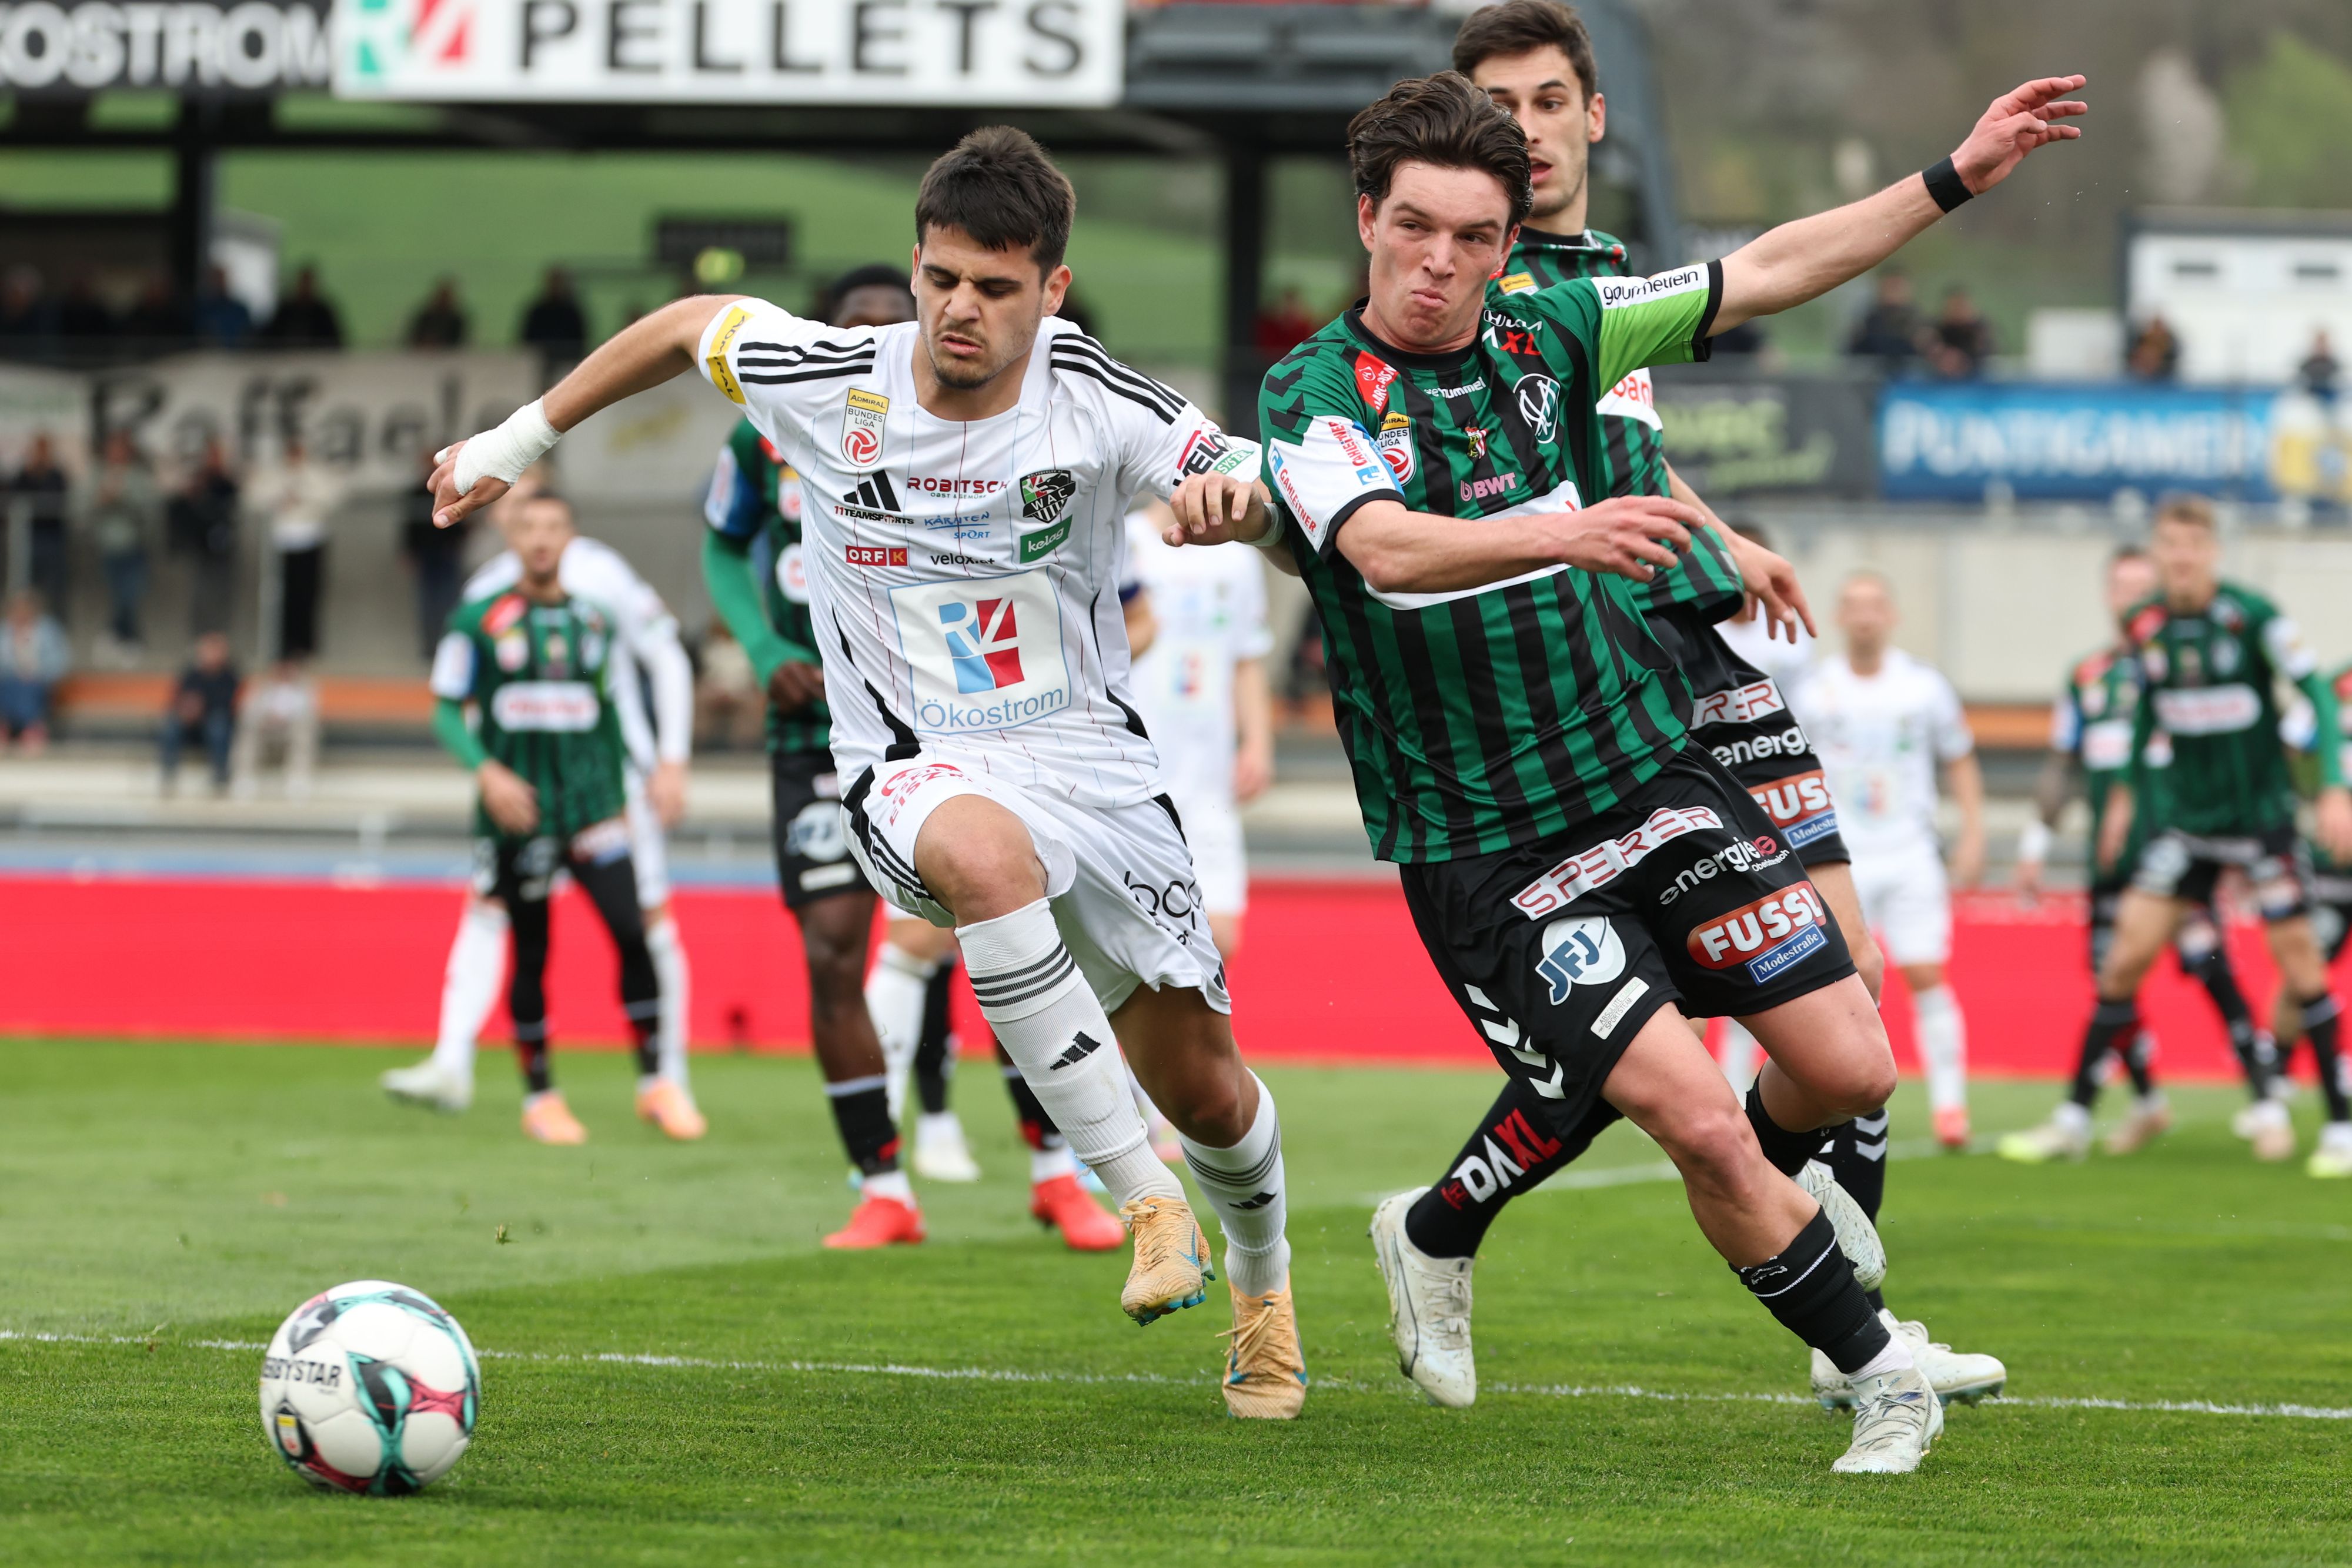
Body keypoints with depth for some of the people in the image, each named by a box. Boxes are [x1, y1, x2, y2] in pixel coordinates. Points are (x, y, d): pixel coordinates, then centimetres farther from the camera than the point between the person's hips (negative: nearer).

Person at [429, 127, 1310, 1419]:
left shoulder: (1095, 401, -10)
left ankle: (1262, 1283, 45)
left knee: (1205, 1089, 9)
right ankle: (1145, 1207, -36)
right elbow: (690, 324, 12)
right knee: (983, 850, -41)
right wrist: (518, 440, 18)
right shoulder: (829, 382, -8)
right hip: (917, 771, -2)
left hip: (1092, 762, 2)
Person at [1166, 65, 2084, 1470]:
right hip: (1484, 852, -5)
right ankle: (1881, 1379, 2)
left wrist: (1955, 180, 9)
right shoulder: (1314, 401, -13)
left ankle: (1769, 1179, 34)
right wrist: (1559, 534, -50)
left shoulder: (1548, 332, 3)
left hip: (1655, 775, 5)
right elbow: (1389, 547, -32)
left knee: (1847, 1070, -2)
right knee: (1696, 1118, -16)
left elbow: (1760, 278, 12)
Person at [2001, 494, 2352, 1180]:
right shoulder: (2145, 628, -1)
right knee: (2126, 956, -3)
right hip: (2186, 820, 4)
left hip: (2262, 812, -3)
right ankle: (2074, 1119, 5)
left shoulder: (2254, 616, -14)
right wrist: (2123, 790, 19)